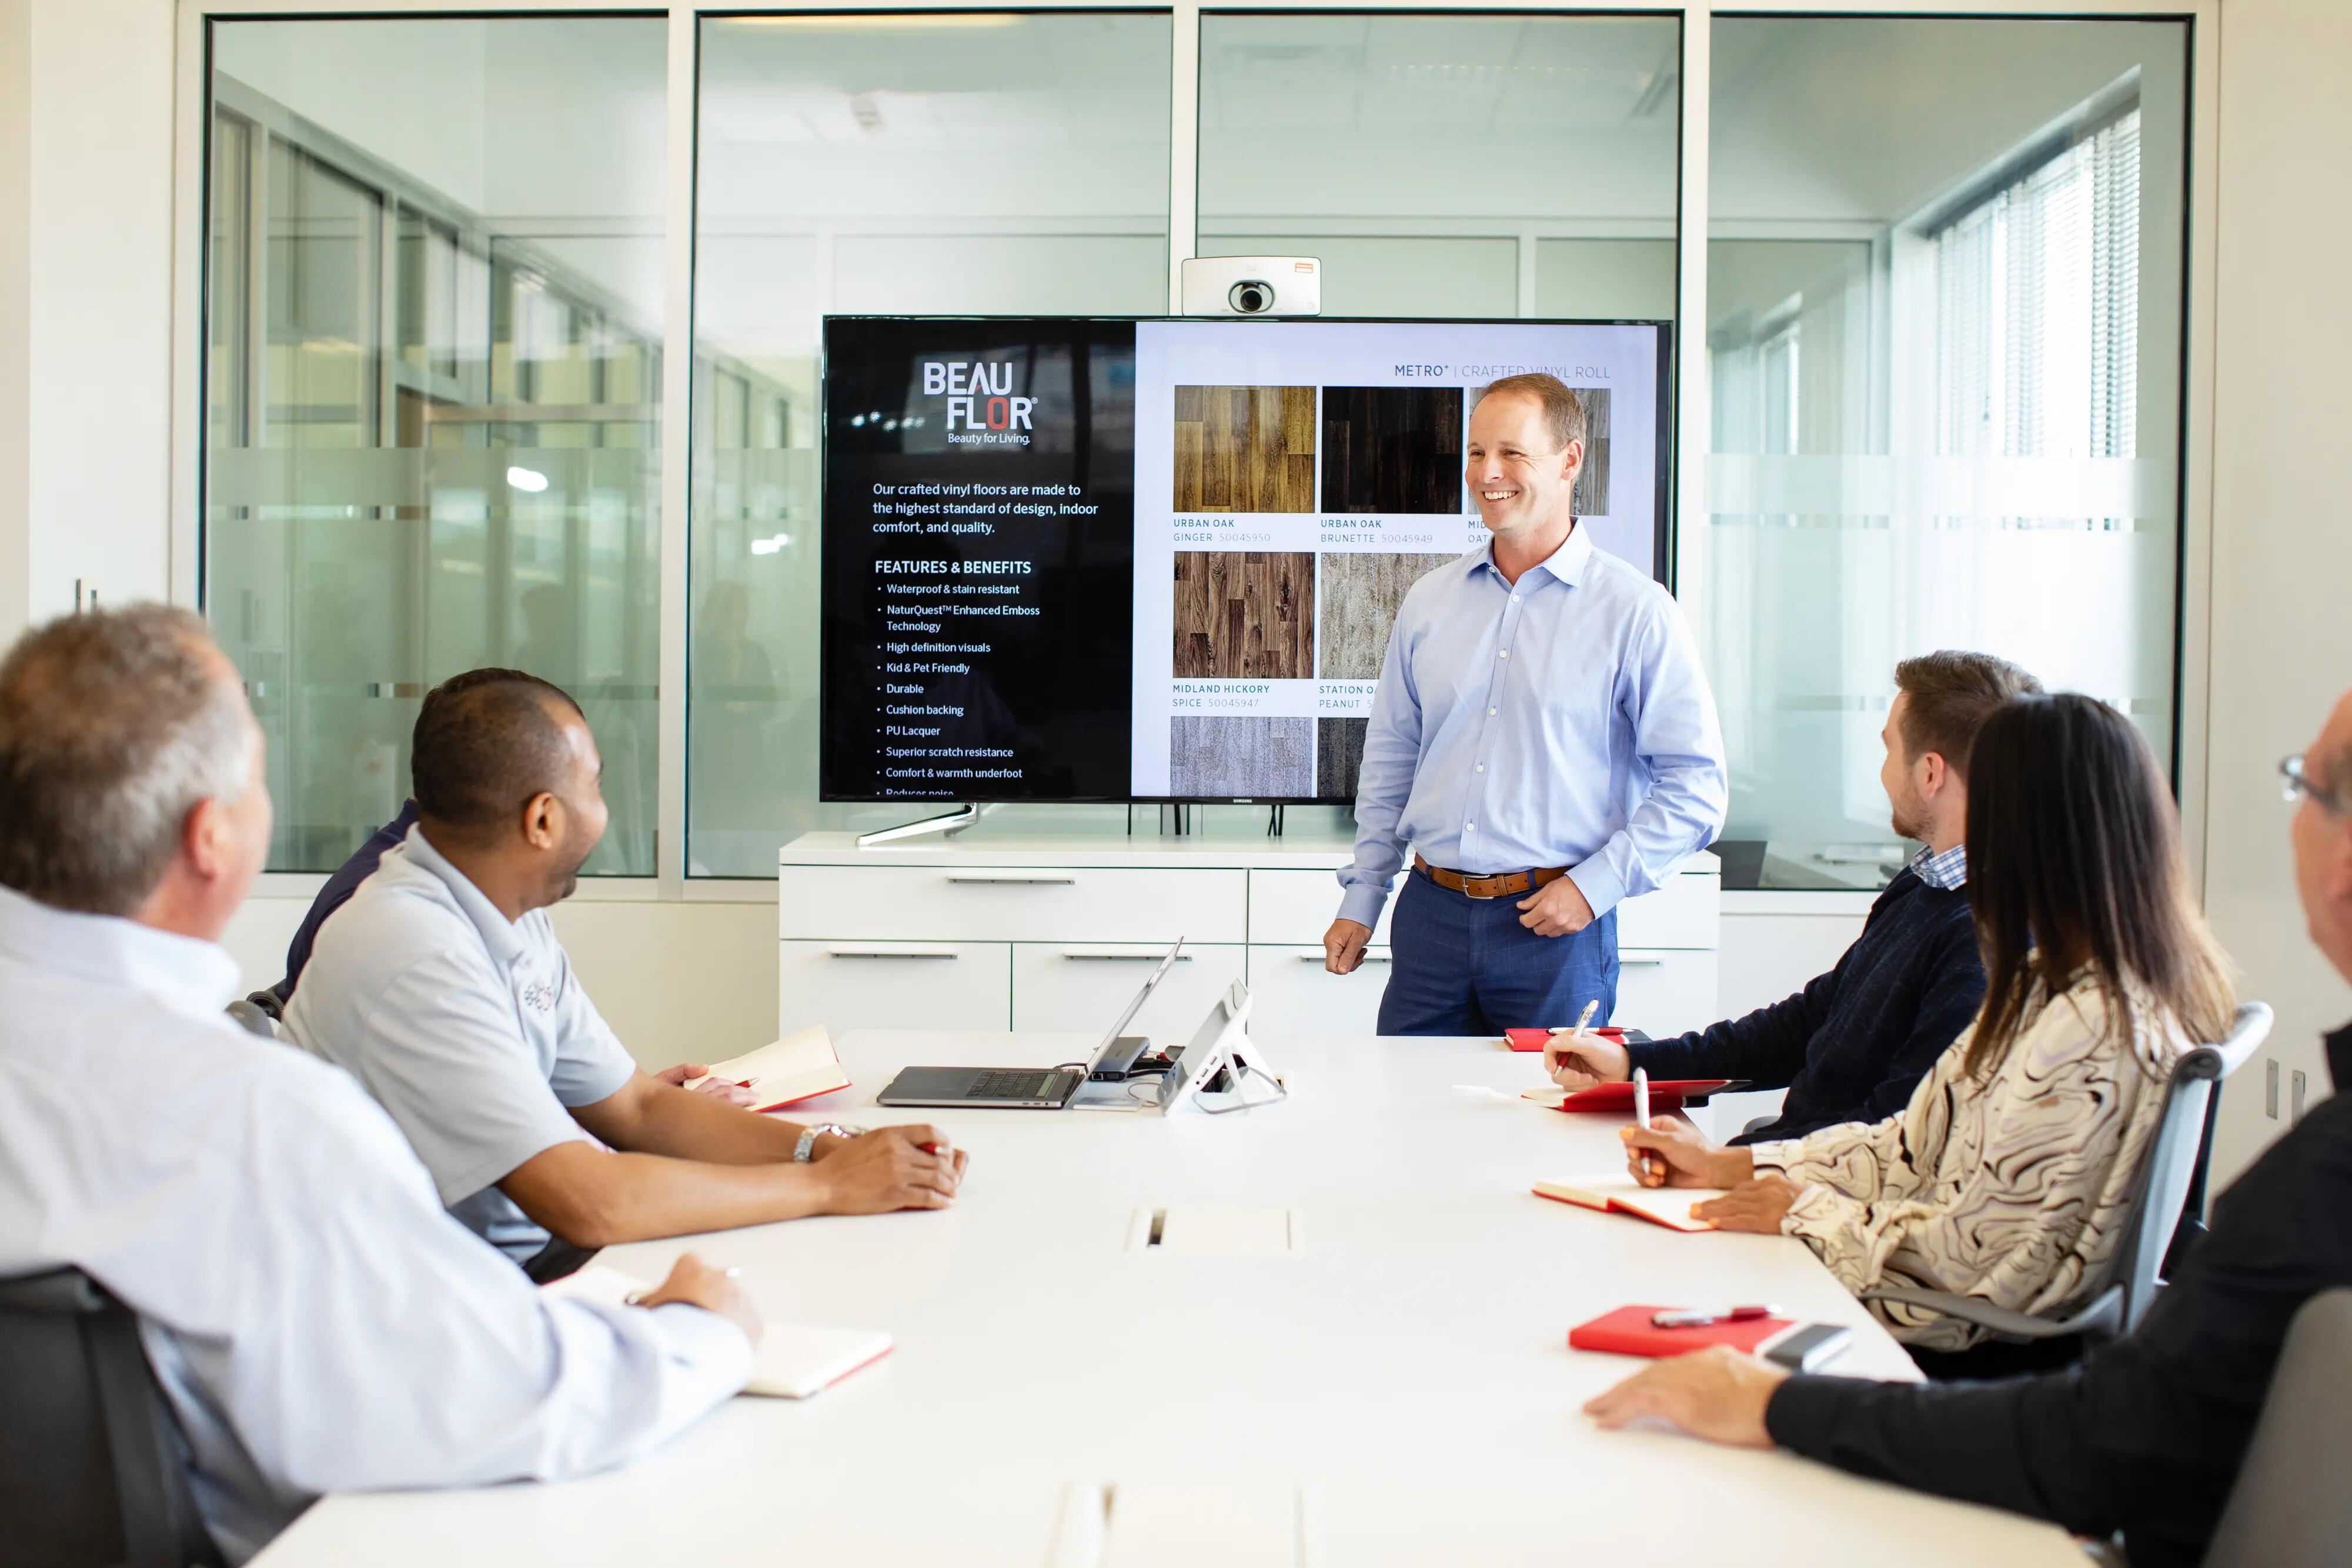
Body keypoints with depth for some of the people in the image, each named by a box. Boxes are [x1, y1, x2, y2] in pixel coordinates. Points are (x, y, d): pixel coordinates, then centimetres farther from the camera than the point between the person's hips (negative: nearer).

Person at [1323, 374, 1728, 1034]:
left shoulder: (1636, 611, -5)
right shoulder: (1429, 601, 10)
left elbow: (1694, 783, -6)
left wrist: (1595, 885, -13)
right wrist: (1360, 900, 13)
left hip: (1556, 929, -3)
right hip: (1430, 913, 4)